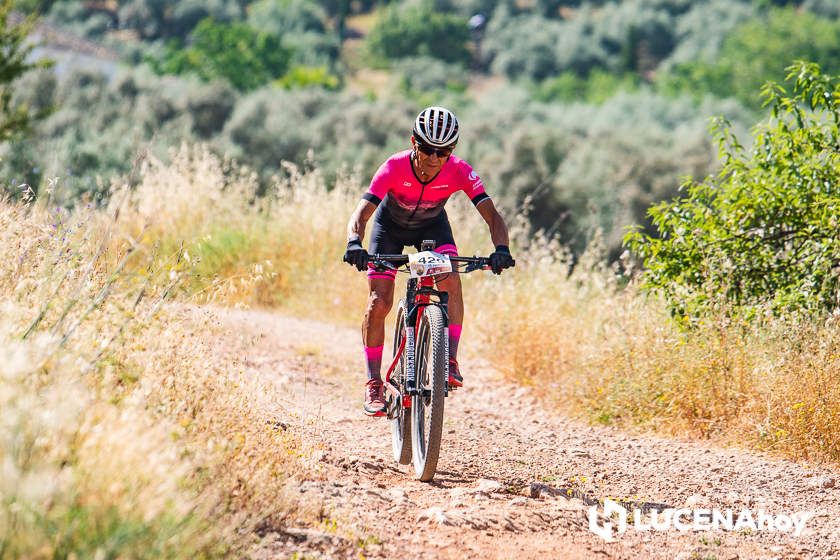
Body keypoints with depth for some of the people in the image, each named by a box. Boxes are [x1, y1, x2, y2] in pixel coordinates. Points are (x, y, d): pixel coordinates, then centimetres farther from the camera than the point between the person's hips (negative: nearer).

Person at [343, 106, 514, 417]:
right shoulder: (394, 167, -36)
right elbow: (361, 214, -41)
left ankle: (450, 361, -20)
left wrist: (501, 249, -55)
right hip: (390, 225, -1)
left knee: (451, 279, -27)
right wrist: (354, 244, -63)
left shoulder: (459, 171, -31)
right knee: (379, 302, -13)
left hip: (431, 225, 1)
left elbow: (492, 215, -35)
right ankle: (373, 383, 0)